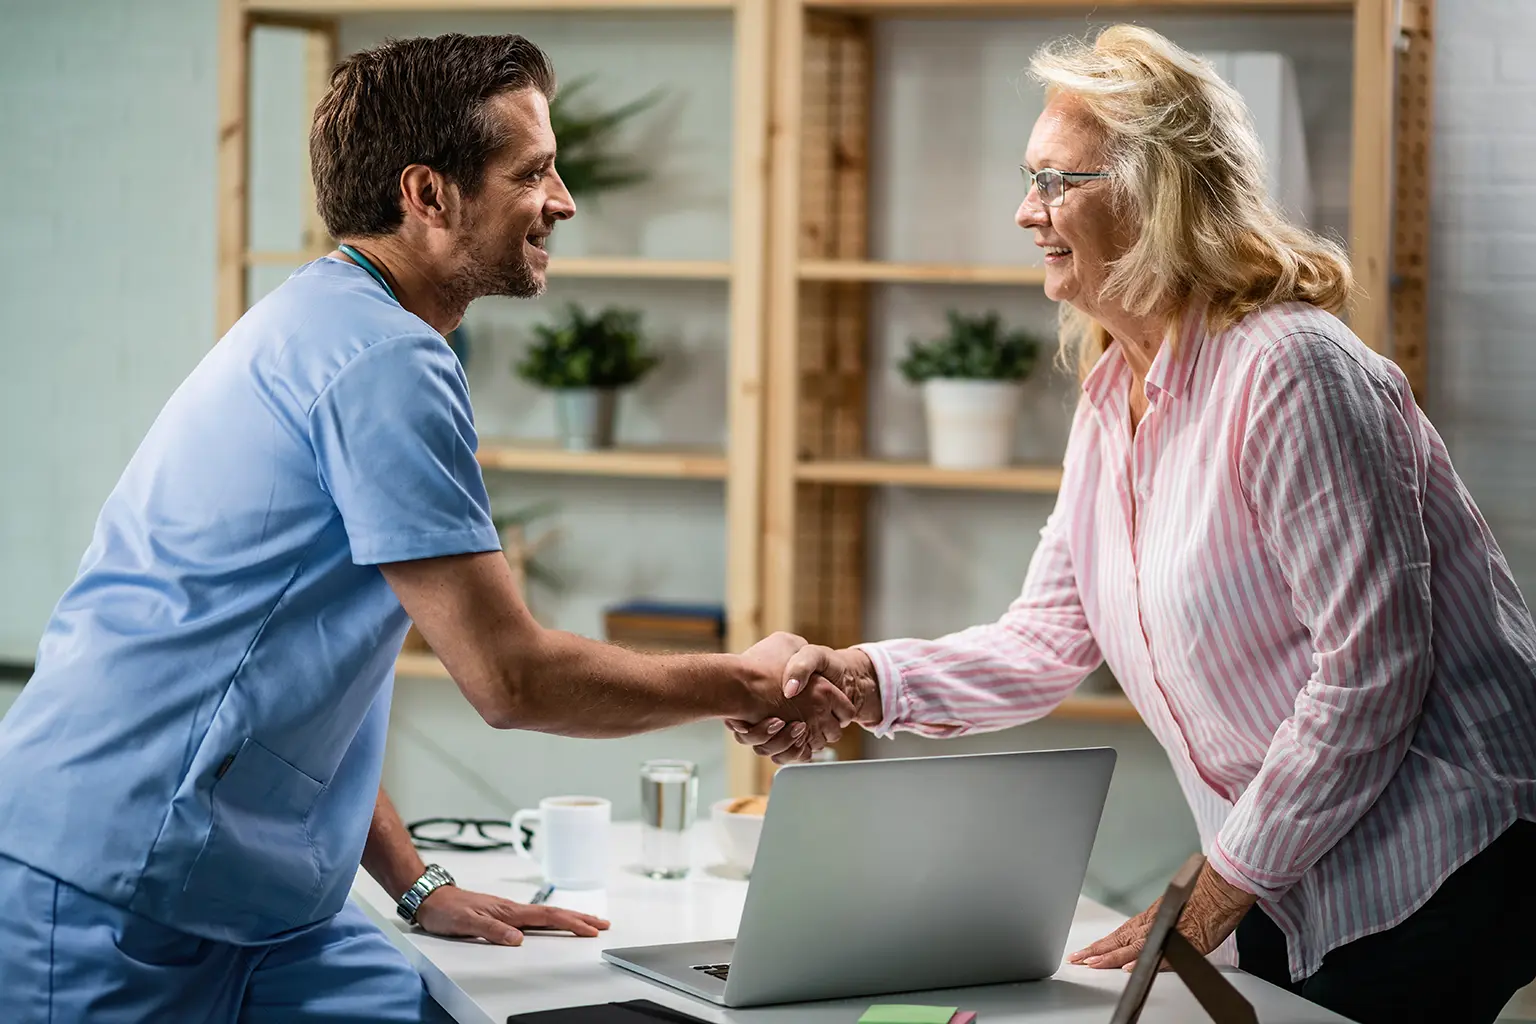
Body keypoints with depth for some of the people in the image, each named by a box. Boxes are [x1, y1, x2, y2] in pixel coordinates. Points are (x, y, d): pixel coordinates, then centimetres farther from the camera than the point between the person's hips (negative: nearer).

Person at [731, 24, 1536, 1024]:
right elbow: (1048, 641, 7)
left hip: (1437, 872, -8)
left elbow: (1369, 672, -23)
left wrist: (1218, 890, -17)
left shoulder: (1290, 372, -21)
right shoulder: (1111, 397, 8)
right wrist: (863, 680, -11)